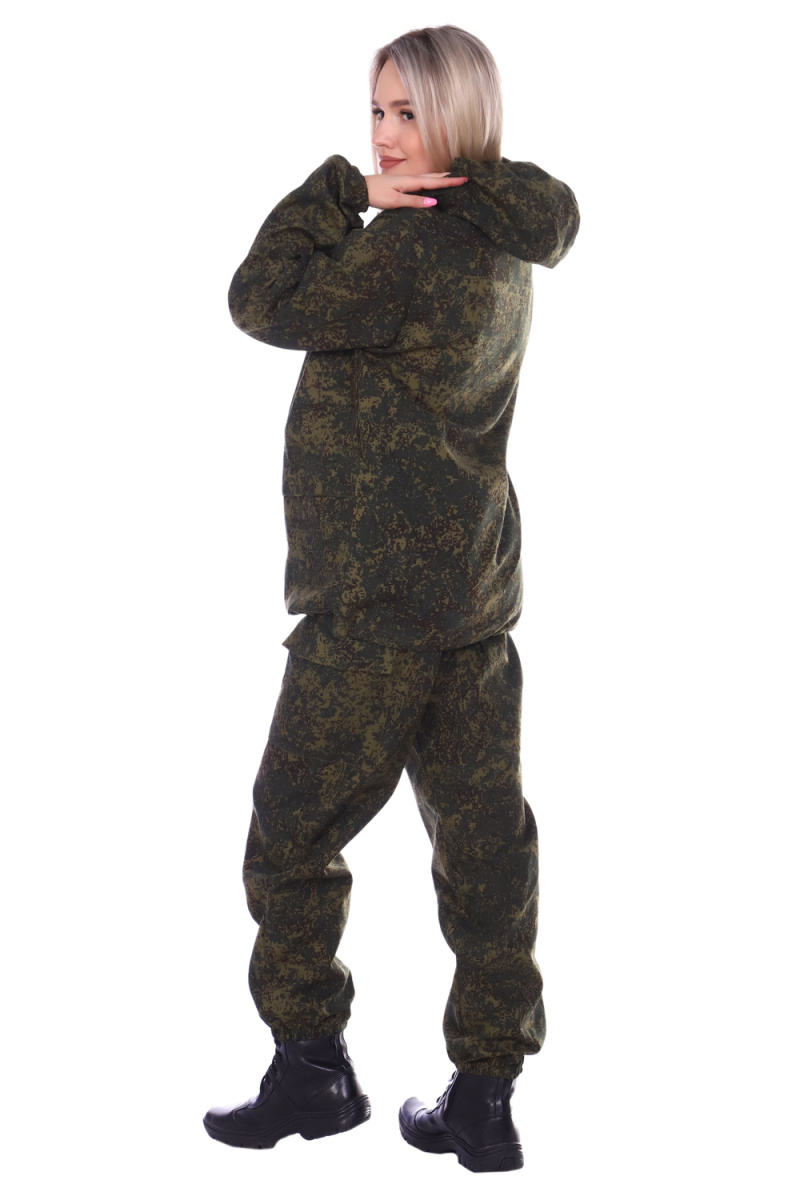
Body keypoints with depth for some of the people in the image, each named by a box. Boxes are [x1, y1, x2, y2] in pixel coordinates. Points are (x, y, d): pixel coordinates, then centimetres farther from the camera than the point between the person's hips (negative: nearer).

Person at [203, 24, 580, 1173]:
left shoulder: (415, 240, -16)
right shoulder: (501, 247, 11)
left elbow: (265, 303, -11)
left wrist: (342, 189, -5)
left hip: (381, 593, -9)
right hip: (479, 587, 9)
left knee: (292, 829, 5)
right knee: (484, 828, 9)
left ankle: (312, 1065, 16)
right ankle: (486, 1099, 16)